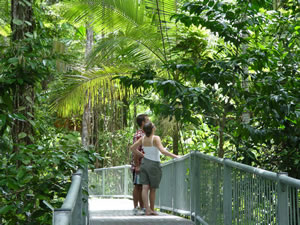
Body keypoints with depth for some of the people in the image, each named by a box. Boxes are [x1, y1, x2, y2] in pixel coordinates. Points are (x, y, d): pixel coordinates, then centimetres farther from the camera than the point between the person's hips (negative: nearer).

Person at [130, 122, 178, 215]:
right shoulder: (156, 138, -15)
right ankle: (152, 209, 17)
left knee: (145, 187, -4)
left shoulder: (142, 139, 2)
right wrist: (174, 156, -27)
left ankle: (147, 210, -13)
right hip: (154, 165, -4)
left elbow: (132, 148, 8)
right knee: (152, 189, 8)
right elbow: (162, 150, -27)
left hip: (144, 163, 4)